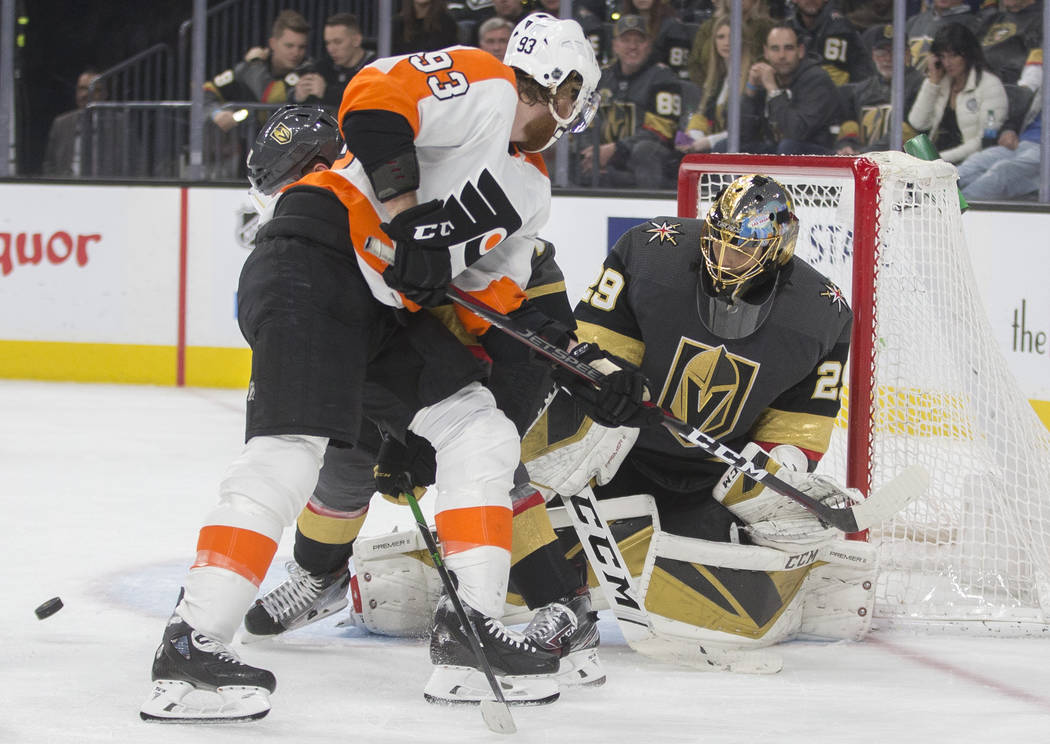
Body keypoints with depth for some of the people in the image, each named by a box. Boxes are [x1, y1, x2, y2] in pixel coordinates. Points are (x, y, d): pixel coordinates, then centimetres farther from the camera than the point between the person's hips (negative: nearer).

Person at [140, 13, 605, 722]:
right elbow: (373, 99, -19)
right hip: (314, 264, -10)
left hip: (390, 306, 10)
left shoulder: (531, 190, 25)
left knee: (484, 436, 6)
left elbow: (493, 296, 24)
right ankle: (191, 646, -24)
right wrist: (408, 215, -21)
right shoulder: (477, 82, -3)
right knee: (293, 448, -20)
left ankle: (469, 629, 3)